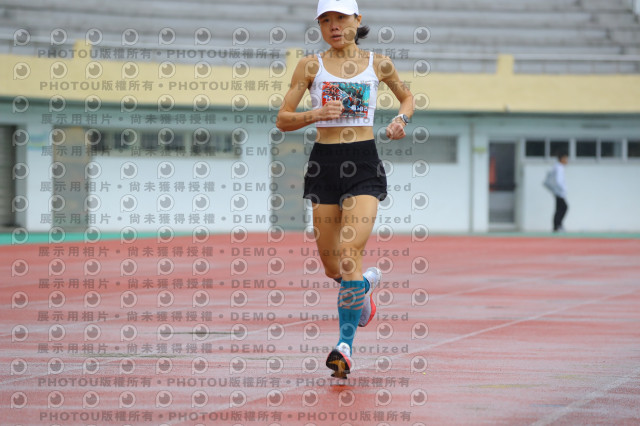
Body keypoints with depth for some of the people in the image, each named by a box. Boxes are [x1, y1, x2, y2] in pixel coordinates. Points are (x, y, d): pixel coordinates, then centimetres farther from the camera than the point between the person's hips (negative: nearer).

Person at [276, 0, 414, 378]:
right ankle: (367, 282, 44)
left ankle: (346, 345, -16)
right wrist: (315, 114, -14)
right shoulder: (310, 66, 5)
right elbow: (283, 120, 4)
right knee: (331, 265, 8)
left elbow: (408, 97, 24)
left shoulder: (378, 64, 7)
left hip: (364, 164, -2)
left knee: (350, 253, -18)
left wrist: (401, 119, 3)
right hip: (325, 163, 2)